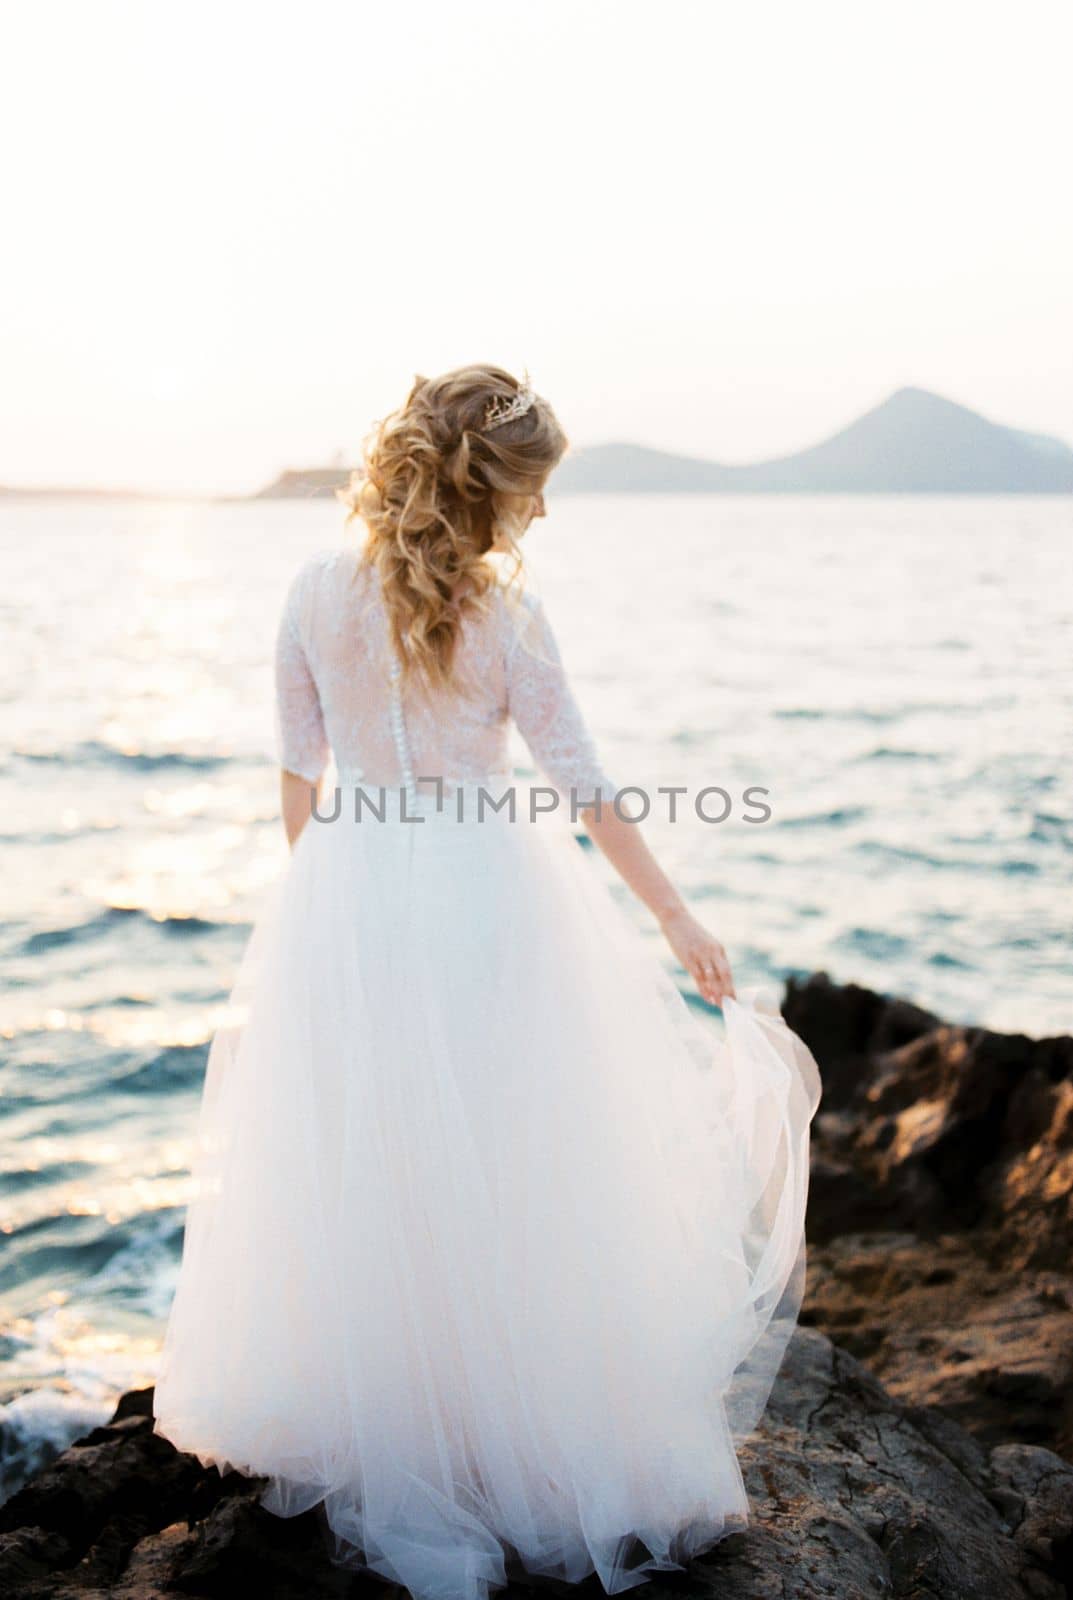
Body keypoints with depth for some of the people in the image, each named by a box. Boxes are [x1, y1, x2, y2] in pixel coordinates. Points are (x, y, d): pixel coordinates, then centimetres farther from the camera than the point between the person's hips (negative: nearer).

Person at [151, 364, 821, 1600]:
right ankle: (521, 1420, 23)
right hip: (482, 899, -3)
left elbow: (299, 769, 6)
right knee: (502, 1174, 9)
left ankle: (364, 1425, 30)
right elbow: (584, 787, -8)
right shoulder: (505, 613, -11)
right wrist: (675, 917, -1)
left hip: (348, 895, 4)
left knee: (355, 1171, 14)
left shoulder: (317, 592, -1)